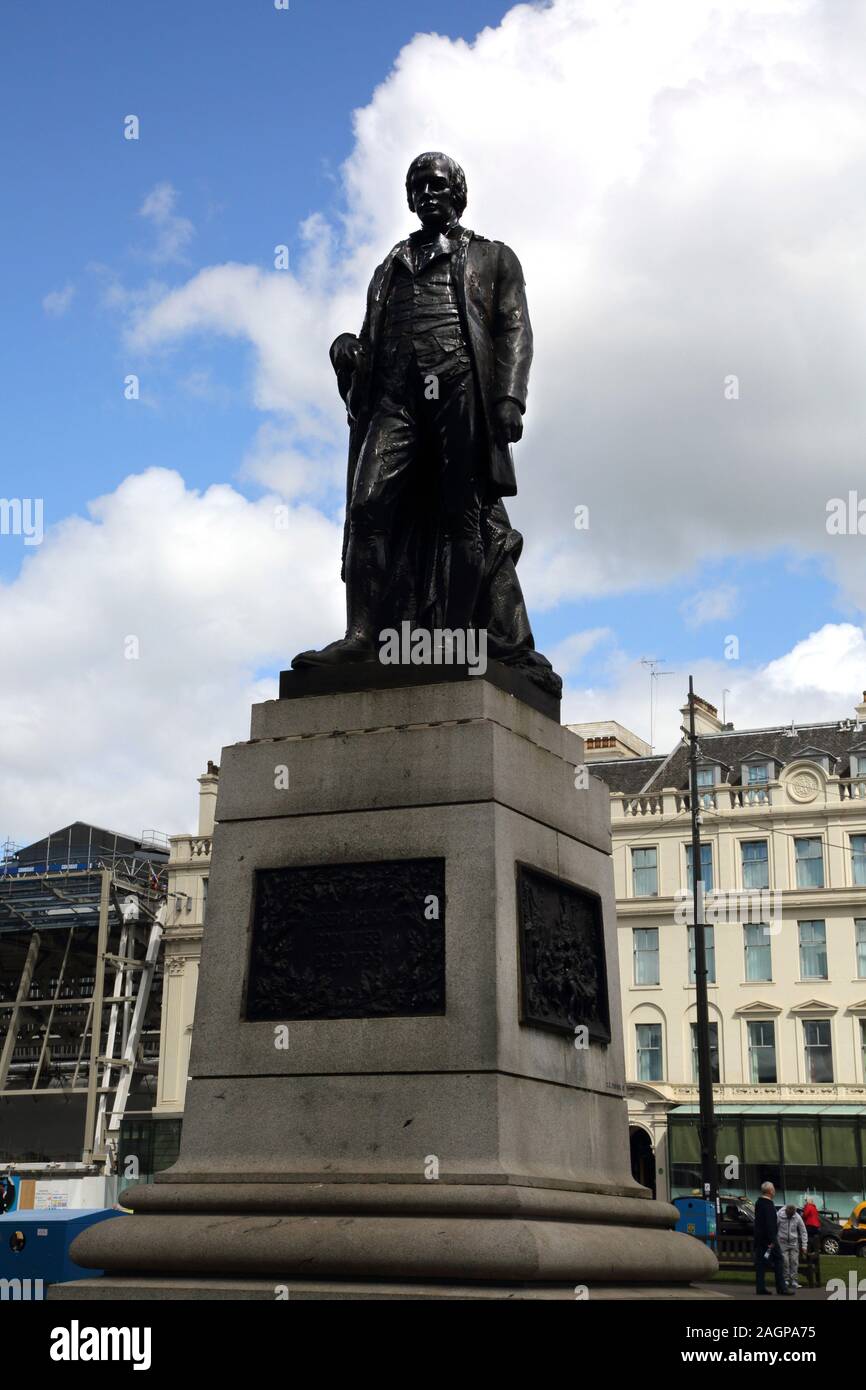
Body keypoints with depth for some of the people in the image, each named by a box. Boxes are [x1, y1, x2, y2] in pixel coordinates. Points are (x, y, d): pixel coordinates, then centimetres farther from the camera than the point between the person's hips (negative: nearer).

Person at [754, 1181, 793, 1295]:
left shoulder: (758, 1202, 13)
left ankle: (760, 1287, 7)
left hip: (759, 1238, 9)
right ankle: (781, 1288, -2)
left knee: (761, 1262, 8)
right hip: (768, 1238, -9)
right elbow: (770, 1223, -22)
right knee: (777, 1261, -2)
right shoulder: (768, 1204, -17)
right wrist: (771, 1240, -22)